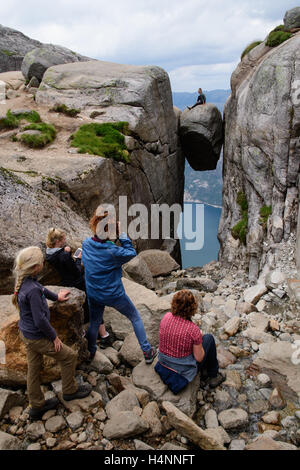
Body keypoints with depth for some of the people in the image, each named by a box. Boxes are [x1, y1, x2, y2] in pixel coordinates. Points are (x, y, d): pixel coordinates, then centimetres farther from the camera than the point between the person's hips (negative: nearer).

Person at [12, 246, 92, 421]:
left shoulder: (25, 282, -4)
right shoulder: (32, 290, -32)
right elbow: (40, 320, -28)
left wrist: (56, 297, 34)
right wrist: (54, 336, -14)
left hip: (26, 333, 9)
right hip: (37, 337, -9)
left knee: (34, 368, 21)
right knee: (70, 356, 10)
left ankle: (37, 406, 38)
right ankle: (70, 391, 31)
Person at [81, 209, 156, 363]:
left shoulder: (86, 244, -14)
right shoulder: (112, 251, -30)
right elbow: (131, 253, -14)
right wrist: (122, 236, -18)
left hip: (93, 295, 5)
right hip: (114, 295, -5)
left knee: (94, 323, 28)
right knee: (135, 318, 18)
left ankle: (91, 352, 49)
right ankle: (147, 352, 26)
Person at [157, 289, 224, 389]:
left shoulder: (166, 317, -12)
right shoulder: (193, 330, -27)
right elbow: (199, 358, -15)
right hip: (184, 370, -5)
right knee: (209, 338, 13)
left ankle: (204, 370, 38)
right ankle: (213, 376, 28)